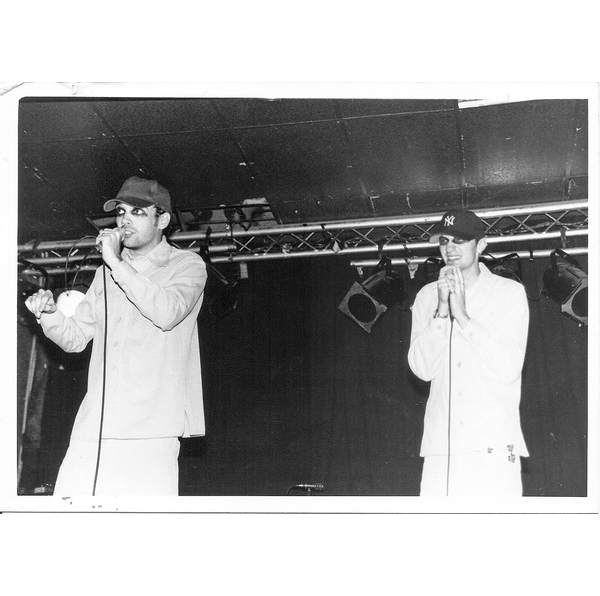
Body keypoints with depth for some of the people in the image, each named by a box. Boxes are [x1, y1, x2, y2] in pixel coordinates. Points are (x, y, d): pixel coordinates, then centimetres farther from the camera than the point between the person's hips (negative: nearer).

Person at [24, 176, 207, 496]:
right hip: (94, 423, 5)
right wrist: (49, 313, -1)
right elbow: (75, 338, 21)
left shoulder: (187, 265, 7)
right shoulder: (106, 273, 23)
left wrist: (116, 263, -10)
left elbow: (167, 313, -14)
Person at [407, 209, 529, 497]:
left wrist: (463, 316, -10)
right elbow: (421, 369, 2)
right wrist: (442, 310, -8)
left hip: (494, 445, -2)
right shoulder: (427, 296, 12)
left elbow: (508, 370, -6)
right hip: (439, 446, 2)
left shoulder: (510, 292, 4)